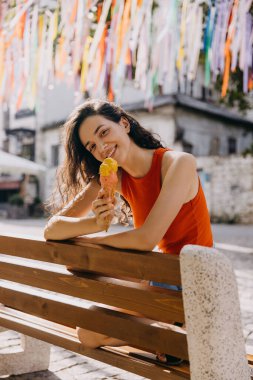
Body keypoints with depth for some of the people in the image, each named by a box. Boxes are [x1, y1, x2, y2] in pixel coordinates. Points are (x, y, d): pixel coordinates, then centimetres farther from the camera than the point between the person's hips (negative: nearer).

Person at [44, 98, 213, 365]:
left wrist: (92, 239, -15)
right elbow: (52, 229, -7)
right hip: (162, 281, 7)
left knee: (90, 333, -8)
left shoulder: (178, 163, -22)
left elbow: (147, 238, -33)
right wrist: (96, 222, -29)